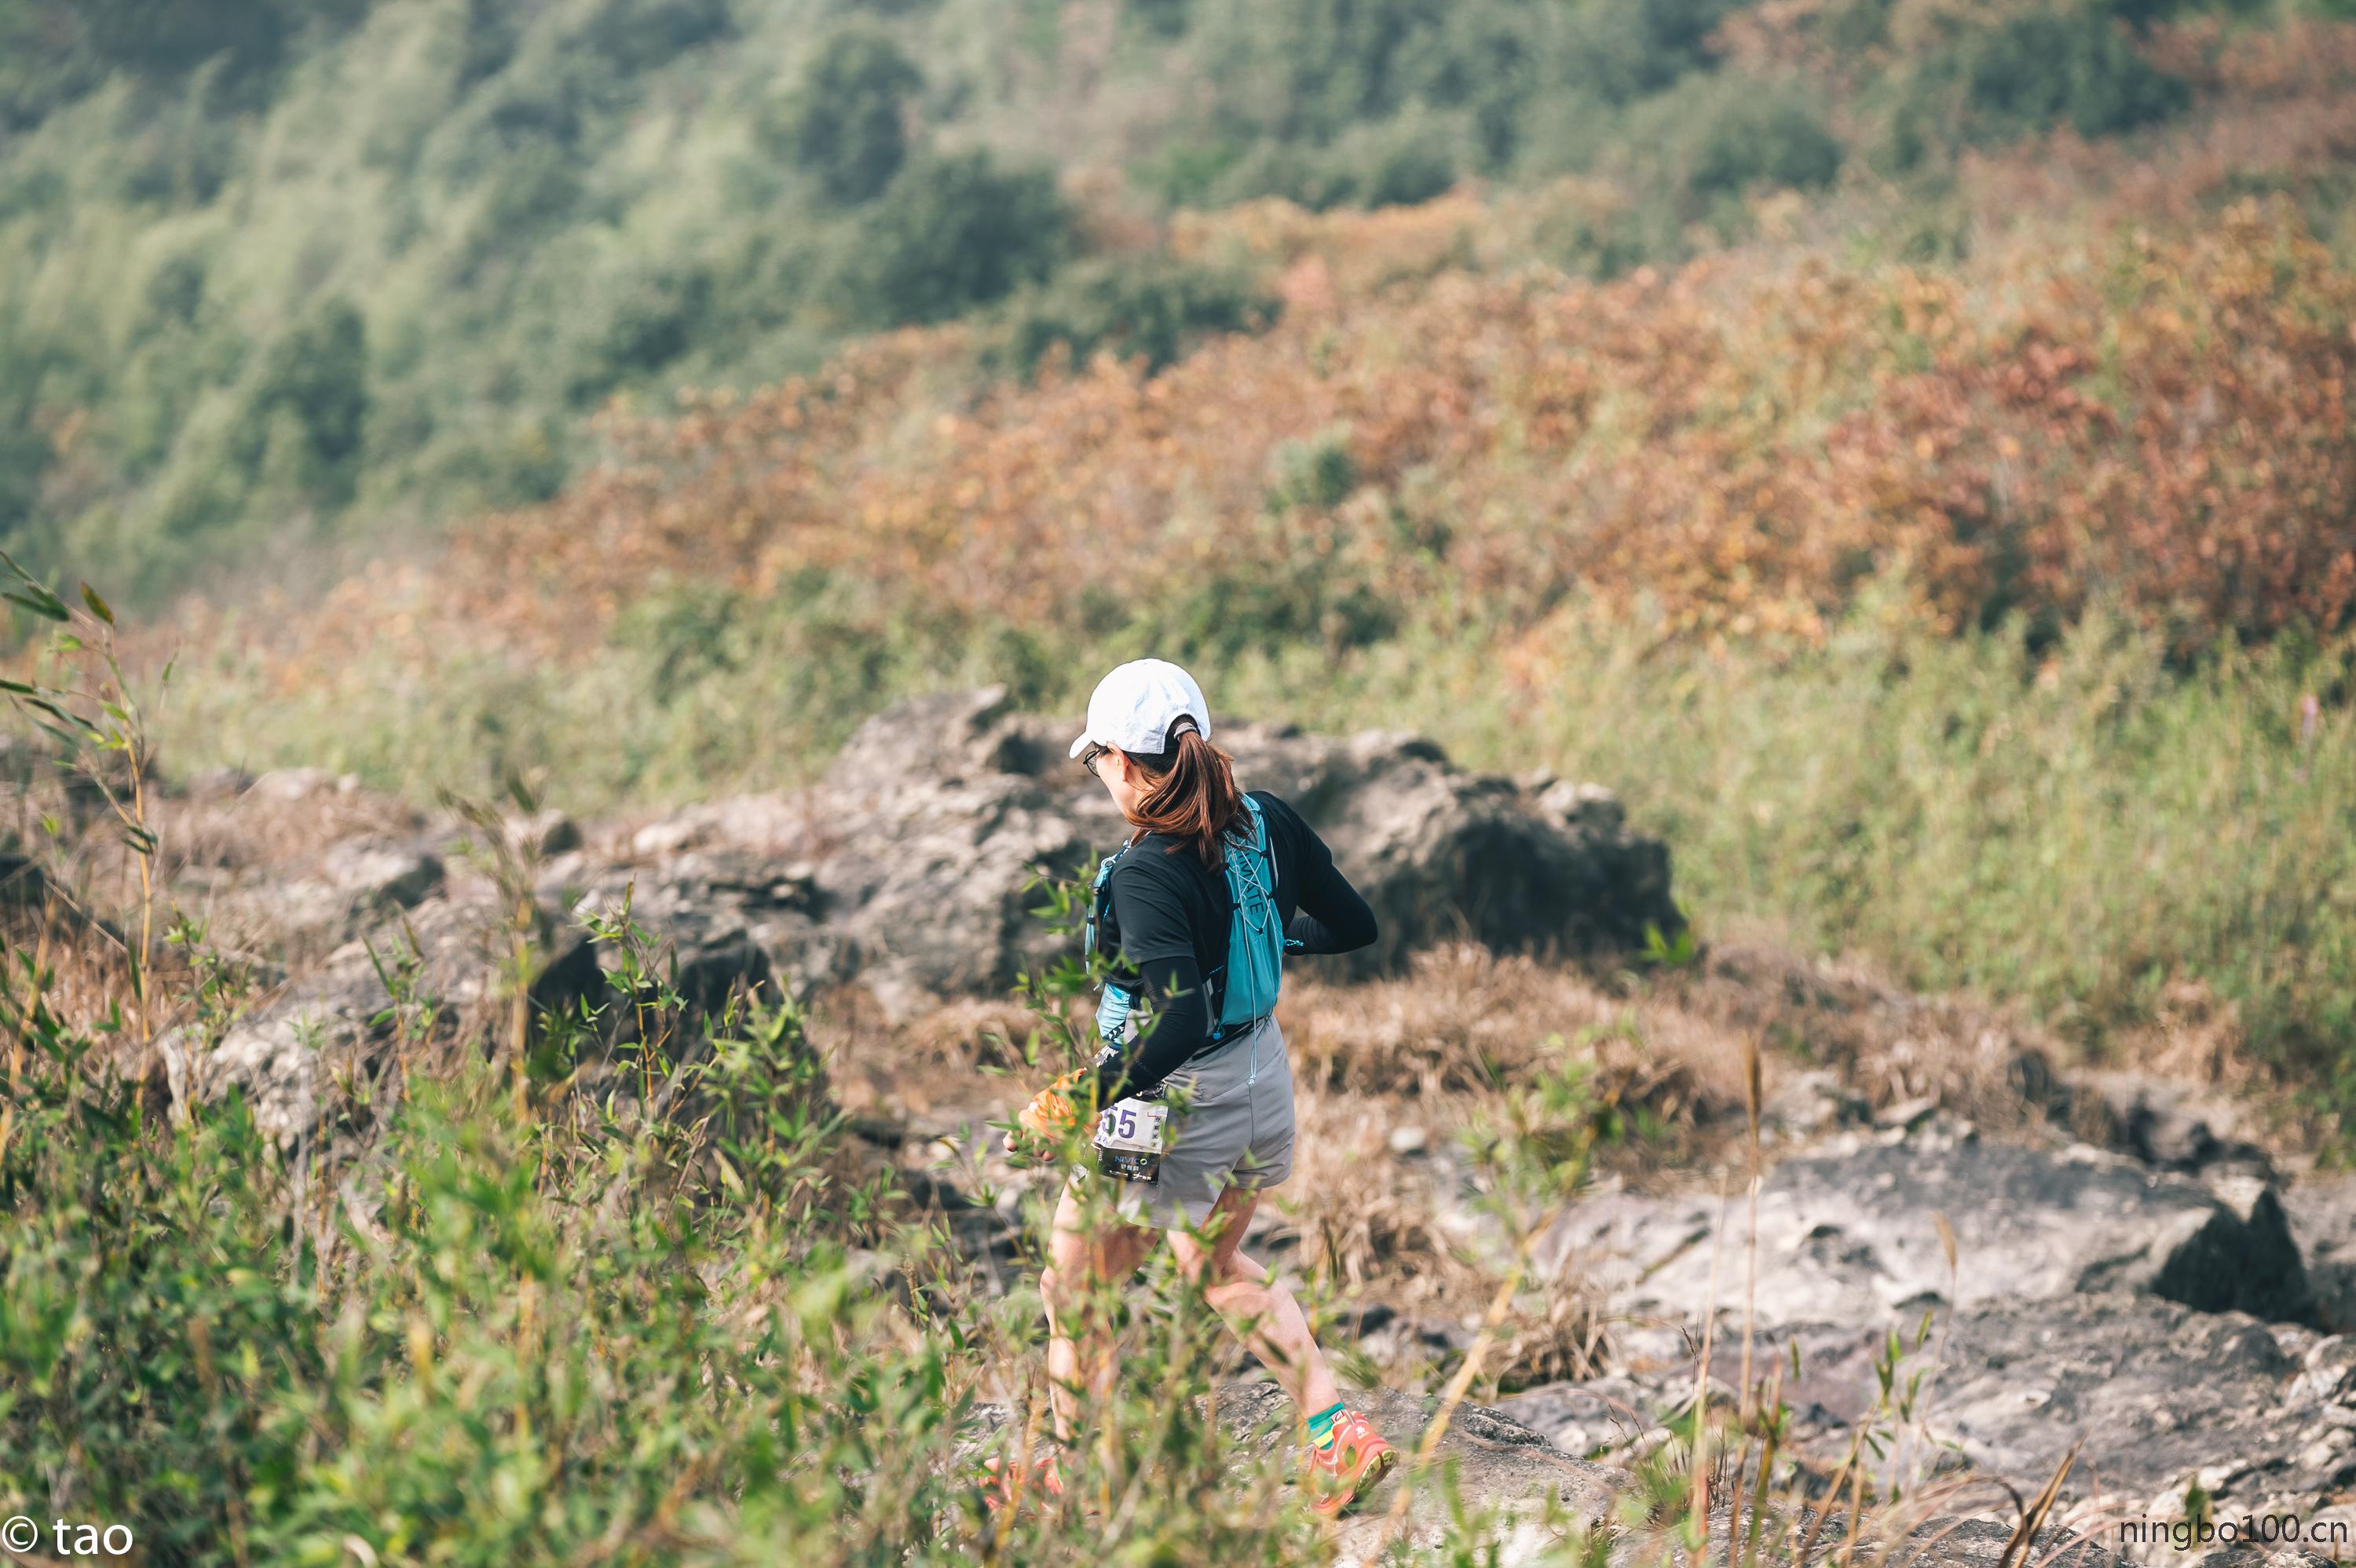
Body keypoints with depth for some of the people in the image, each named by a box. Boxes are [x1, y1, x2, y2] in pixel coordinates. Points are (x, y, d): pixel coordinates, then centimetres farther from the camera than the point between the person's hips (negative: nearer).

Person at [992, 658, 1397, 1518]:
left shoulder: (1146, 874, -26)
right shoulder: (1266, 822, -5)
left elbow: (1182, 1020, -33)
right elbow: (1355, 924, 7)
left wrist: (1075, 1102, -27)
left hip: (1175, 1103, -7)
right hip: (1264, 1080, 8)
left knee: (1069, 1291, 15)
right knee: (1217, 1265, 30)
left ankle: (1074, 1475, 30)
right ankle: (1341, 1438, 22)